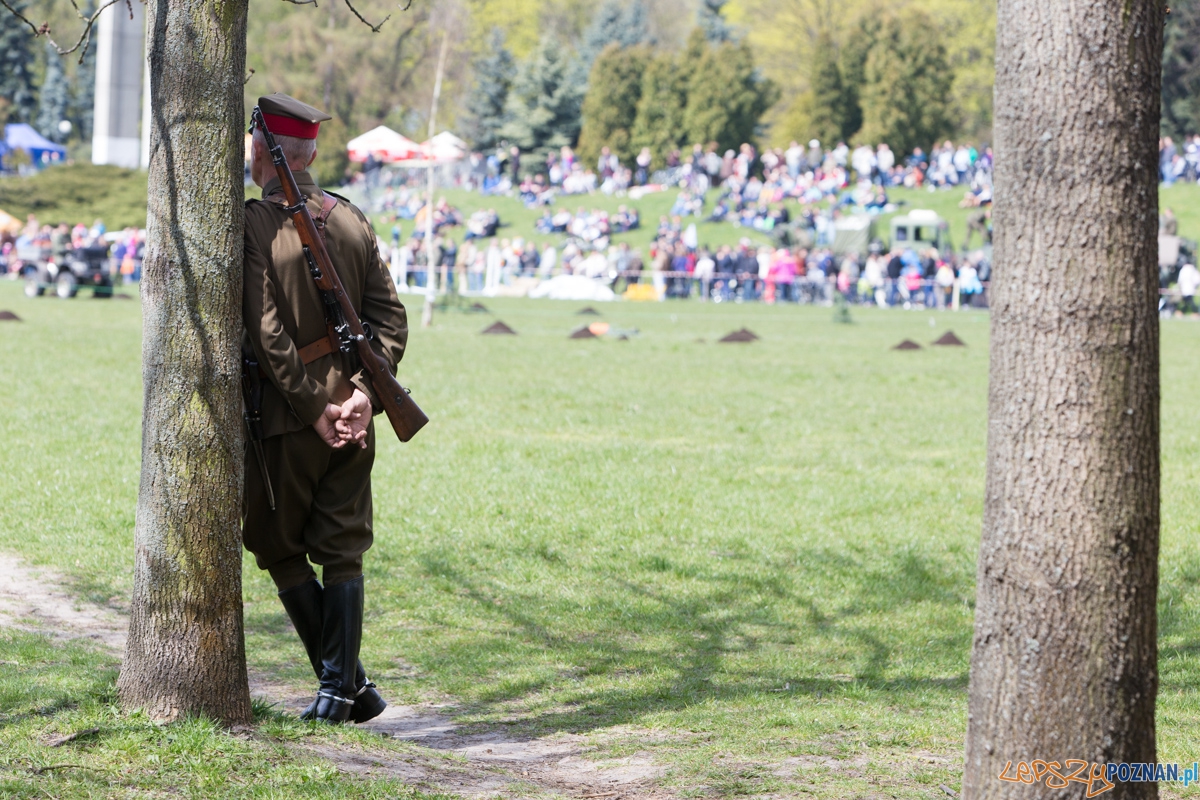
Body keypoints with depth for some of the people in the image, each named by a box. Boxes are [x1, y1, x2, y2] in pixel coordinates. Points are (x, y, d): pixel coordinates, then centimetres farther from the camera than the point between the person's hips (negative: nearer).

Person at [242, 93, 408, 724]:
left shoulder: (253, 223, -11)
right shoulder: (351, 220, 6)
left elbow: (267, 332, -18)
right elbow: (390, 318, 1)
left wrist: (313, 408, -14)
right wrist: (362, 391, -6)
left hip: (286, 414, -5)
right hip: (352, 414, 5)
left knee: (279, 548, 11)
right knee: (342, 550, 9)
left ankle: (346, 680, 7)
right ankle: (339, 689, 4)